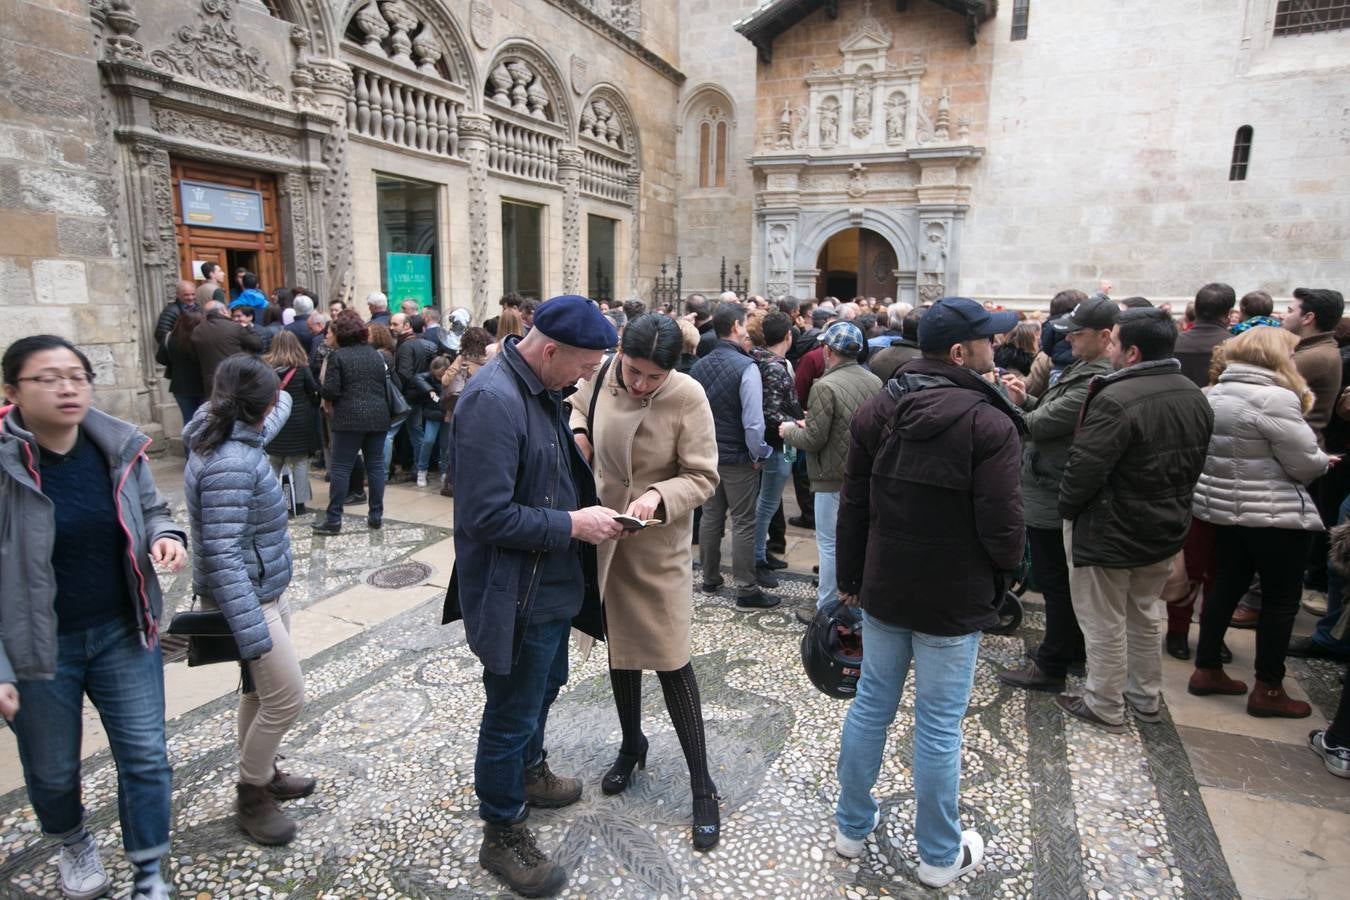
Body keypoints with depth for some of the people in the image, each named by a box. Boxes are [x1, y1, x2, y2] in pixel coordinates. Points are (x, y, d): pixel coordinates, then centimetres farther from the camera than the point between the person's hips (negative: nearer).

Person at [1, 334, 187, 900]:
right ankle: (73, 844, 52)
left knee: (145, 757, 9)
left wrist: (165, 535, -14)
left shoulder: (119, 447, -8)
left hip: (123, 633, 3)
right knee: (52, 770, 20)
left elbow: (150, 508, 10)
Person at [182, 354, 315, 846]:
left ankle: (262, 773, 41)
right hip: (248, 599, -10)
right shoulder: (230, 465, -28)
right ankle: (251, 797, 20)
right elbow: (222, 556, -31)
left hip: (264, 591, 10)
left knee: (261, 689, 22)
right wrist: (251, 634, -31)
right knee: (285, 697, 0)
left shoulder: (235, 441, -1)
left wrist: (282, 395, 37)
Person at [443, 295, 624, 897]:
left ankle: (528, 773, 53)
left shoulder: (540, 389, 4)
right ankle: (502, 833, 32)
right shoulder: (492, 400, -27)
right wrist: (572, 525, -22)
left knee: (544, 687, 28)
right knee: (512, 714, 10)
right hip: (517, 595, -9)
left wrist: (589, 510, 3)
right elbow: (486, 516, -29)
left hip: (552, 583, 10)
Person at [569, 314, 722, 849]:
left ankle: (702, 787, 19)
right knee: (618, 648, 20)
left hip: (658, 545, -4)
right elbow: (577, 408, 14)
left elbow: (703, 477, -15)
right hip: (604, 537, 4)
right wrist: (577, 432, -7)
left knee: (669, 660, 1)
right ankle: (632, 746, 45)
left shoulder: (688, 397, -20)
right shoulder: (601, 376, -10)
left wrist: (659, 495, -32)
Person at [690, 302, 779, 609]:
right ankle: (746, 591, 10)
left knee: (710, 517, 17)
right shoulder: (746, 367, -19)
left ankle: (710, 578, 31)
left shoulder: (699, 366, 2)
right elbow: (753, 422, -21)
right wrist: (758, 454, -8)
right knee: (743, 524, 2)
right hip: (738, 458, -6)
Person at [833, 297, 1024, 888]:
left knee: (872, 705, 17)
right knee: (939, 726, 9)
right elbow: (1003, 527, -17)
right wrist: (1004, 570, 6)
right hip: (953, 600, -4)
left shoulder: (876, 411, -1)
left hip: (883, 590, 5)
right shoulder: (990, 424, -18)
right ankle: (940, 857, 29)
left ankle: (852, 826, 34)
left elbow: (853, 506, 3)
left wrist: (850, 579, 13)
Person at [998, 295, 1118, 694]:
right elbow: (1054, 414, 16)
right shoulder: (1083, 369, 8)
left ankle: (1050, 667, 15)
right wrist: (1027, 400, -2)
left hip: (1052, 497, -10)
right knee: (1066, 579, 22)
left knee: (1055, 582, 2)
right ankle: (1072, 648, 38)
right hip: (1058, 492, 10)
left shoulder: (1096, 383, -25)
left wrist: (1013, 405, -7)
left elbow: (1038, 425, -24)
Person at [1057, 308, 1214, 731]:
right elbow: (1194, 464, 12)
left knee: (1105, 624, 7)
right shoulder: (1195, 396, 3)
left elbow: (1084, 467, -25)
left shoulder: (1116, 400, -27)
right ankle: (1146, 698, 38)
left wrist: (1066, 507, -8)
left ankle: (1104, 707, 22)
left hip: (1109, 534, -8)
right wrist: (1170, 506, 20)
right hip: (1165, 530, 9)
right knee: (1145, 615, 23)